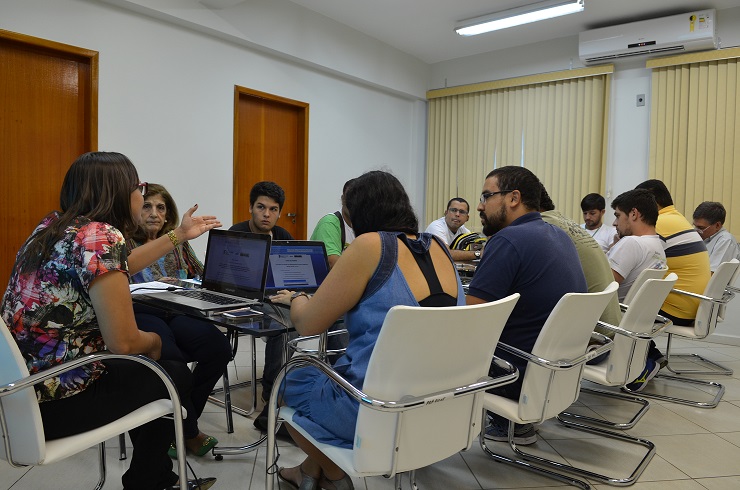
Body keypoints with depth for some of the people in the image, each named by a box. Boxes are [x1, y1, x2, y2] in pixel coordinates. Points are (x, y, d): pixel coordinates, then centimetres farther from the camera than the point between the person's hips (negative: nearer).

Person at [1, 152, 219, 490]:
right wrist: (154, 342, -2)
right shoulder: (100, 236, -23)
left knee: (141, 370, 26)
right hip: (55, 399, -9)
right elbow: (124, 342, -25)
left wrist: (179, 235, 25)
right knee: (175, 375, 12)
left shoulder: (54, 227, 5)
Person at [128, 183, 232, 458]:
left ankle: (179, 423, -6)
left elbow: (201, 275, 20)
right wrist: (154, 286, -16)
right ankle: (189, 432, -10)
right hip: (140, 313, -4)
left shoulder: (178, 242, 20)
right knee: (170, 358, -35)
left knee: (218, 348, -26)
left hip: (178, 310, 4)